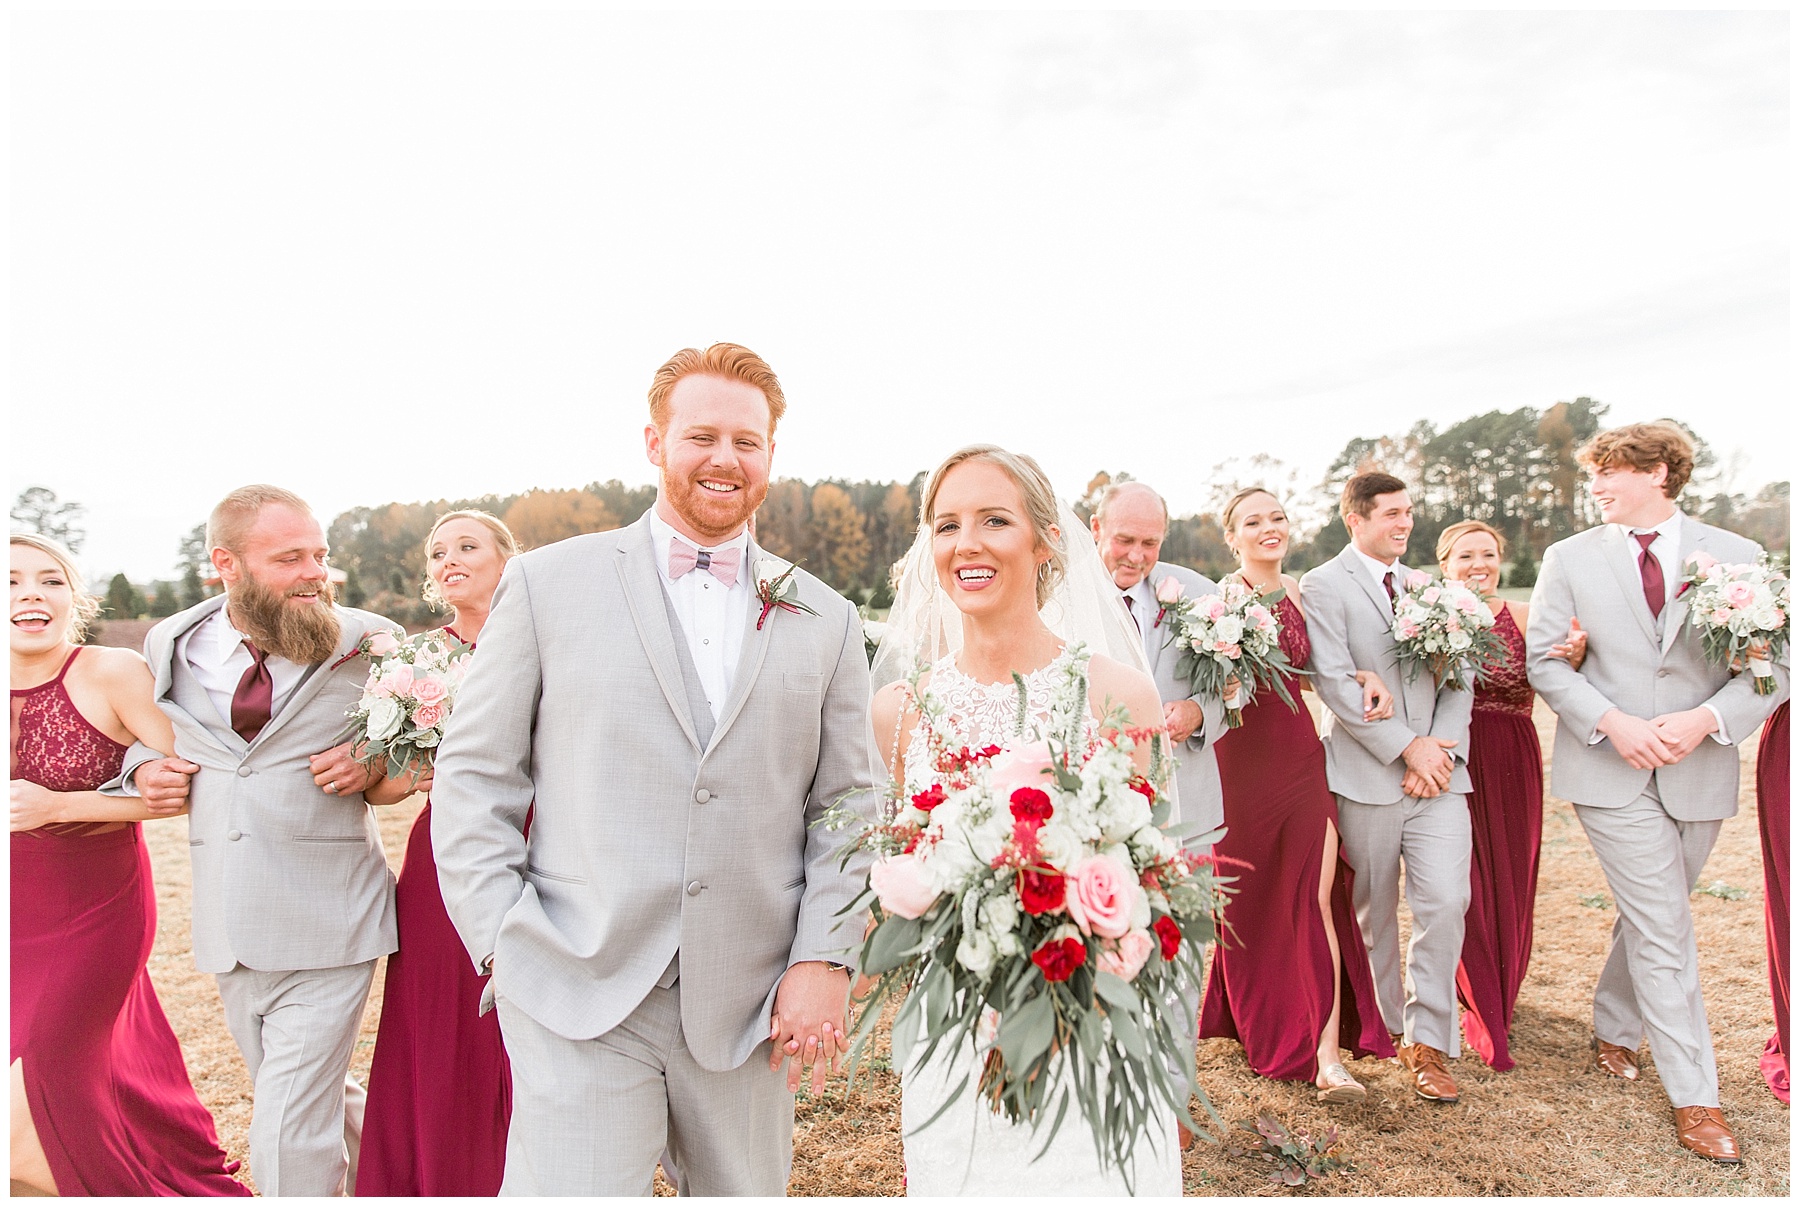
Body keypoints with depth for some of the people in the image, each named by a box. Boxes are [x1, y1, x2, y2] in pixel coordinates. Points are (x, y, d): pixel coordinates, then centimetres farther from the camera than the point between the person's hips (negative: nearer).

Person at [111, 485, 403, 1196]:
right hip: (228, 930, 5)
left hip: (328, 927, -4)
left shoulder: (365, 643, -6)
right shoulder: (169, 646, 4)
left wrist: (373, 764, -14)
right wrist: (144, 767, 1)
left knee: (289, 1139, -4)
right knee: (319, 1097, 22)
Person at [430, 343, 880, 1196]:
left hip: (749, 1005, 3)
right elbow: (473, 777, 2)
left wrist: (824, 960, -3)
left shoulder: (825, 620, 7)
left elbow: (845, 806, 7)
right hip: (578, 996, -2)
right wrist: (503, 943, -5)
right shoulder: (548, 582, 2)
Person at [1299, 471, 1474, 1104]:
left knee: (1445, 903, -6)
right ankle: (1385, 1027, 29)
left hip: (1437, 772, 4)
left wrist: (1442, 749, -6)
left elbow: (1458, 678, 9)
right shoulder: (1323, 586, -4)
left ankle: (1428, 1042, 8)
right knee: (1373, 912, 10)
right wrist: (1405, 746, -15)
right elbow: (1335, 682, -13)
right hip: (1366, 775, -4)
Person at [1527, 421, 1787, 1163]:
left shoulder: (1737, 557, 2)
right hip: (1610, 769, -2)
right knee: (1664, 930, -2)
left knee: (1648, 919, 15)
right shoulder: (1570, 559, 1)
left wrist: (1706, 720, -17)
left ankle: (1614, 1032, 38)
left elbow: (1773, 665, -1)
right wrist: (1612, 722, -15)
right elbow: (1542, 658, -1)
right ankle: (1694, 1095, 10)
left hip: (1700, 772, 2)